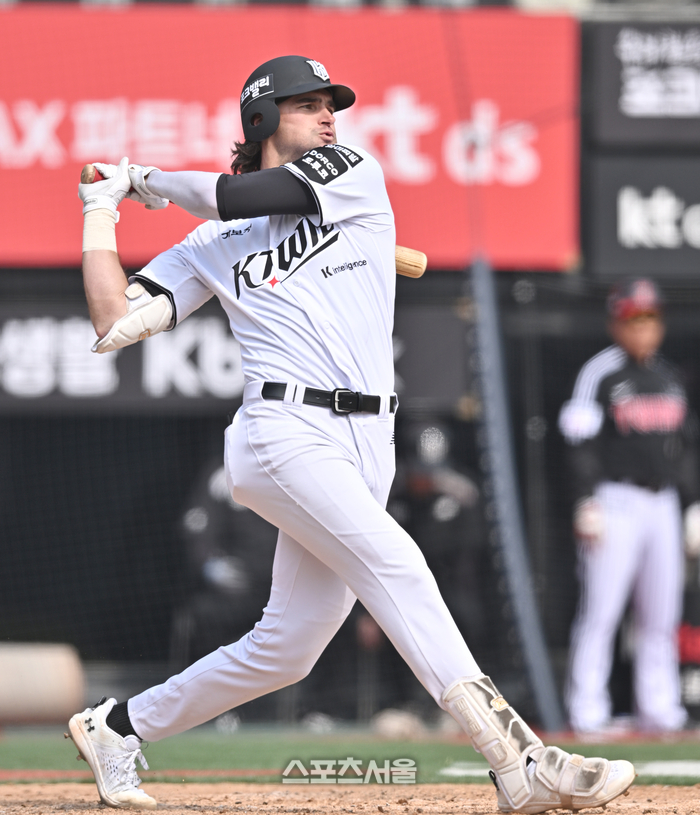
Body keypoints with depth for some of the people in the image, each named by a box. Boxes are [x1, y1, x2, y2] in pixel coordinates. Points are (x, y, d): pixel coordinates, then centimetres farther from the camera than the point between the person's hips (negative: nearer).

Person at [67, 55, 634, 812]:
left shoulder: (354, 176, 13)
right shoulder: (212, 244, 12)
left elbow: (245, 196, -1)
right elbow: (116, 323, 7)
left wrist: (151, 180, 14)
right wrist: (99, 216, 13)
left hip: (365, 445, 4)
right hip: (284, 432, -4)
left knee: (286, 648, 5)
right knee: (393, 562, -25)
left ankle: (118, 727, 24)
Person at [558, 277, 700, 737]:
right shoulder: (601, 373, -3)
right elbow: (583, 444, -9)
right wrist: (588, 504, -17)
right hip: (616, 501, -6)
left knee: (661, 615, 6)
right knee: (600, 610, -9)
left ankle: (659, 709, 9)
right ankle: (588, 712, -8)